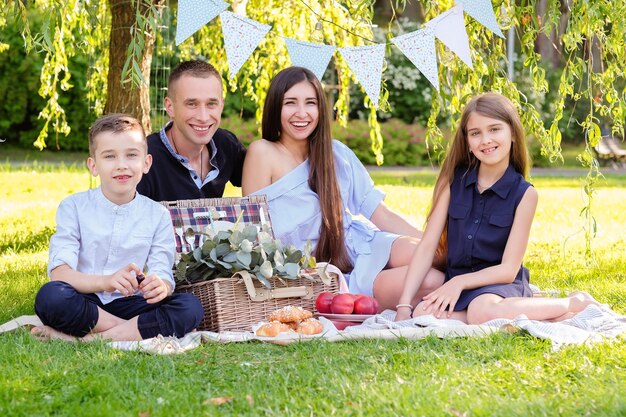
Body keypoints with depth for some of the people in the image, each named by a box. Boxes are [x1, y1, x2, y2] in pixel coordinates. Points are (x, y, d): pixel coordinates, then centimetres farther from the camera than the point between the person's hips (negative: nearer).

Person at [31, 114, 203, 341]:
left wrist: (160, 287, -29)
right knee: (50, 295, -35)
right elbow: (58, 272, -13)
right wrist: (105, 282, -33)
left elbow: (163, 275, -2)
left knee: (191, 307, -24)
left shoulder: (157, 215, 6)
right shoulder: (74, 207, 0)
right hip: (84, 303, -2)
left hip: (129, 305, 2)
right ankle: (139, 331, -21)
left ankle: (82, 338, -27)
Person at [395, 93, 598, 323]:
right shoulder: (453, 182, 2)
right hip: (455, 283, 4)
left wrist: (460, 281, -20)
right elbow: (427, 246, -2)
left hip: (499, 284, -3)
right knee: (423, 314, -31)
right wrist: (404, 305, -12)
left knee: (482, 311, -39)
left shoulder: (524, 194, -6)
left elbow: (508, 269, -8)